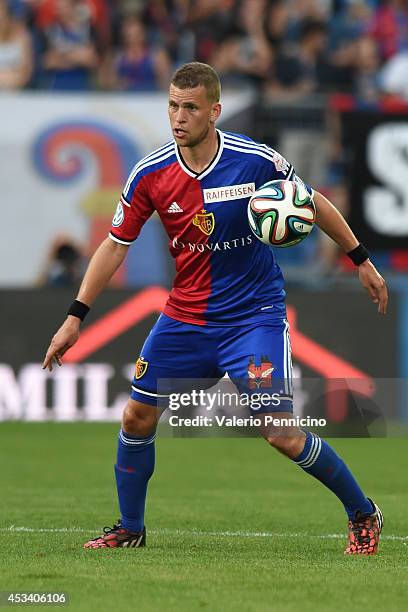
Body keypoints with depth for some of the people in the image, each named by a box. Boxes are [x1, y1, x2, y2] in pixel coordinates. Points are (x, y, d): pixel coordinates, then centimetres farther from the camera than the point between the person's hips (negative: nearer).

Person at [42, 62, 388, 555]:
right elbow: (116, 244, 1)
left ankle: (363, 514, 5)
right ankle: (130, 528, 25)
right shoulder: (150, 173, -8)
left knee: (281, 434, -14)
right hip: (184, 318, 4)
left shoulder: (256, 161, -16)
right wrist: (75, 316, -2)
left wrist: (360, 259, 8)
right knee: (137, 419, 3)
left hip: (254, 313, -4)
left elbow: (314, 204, 2)